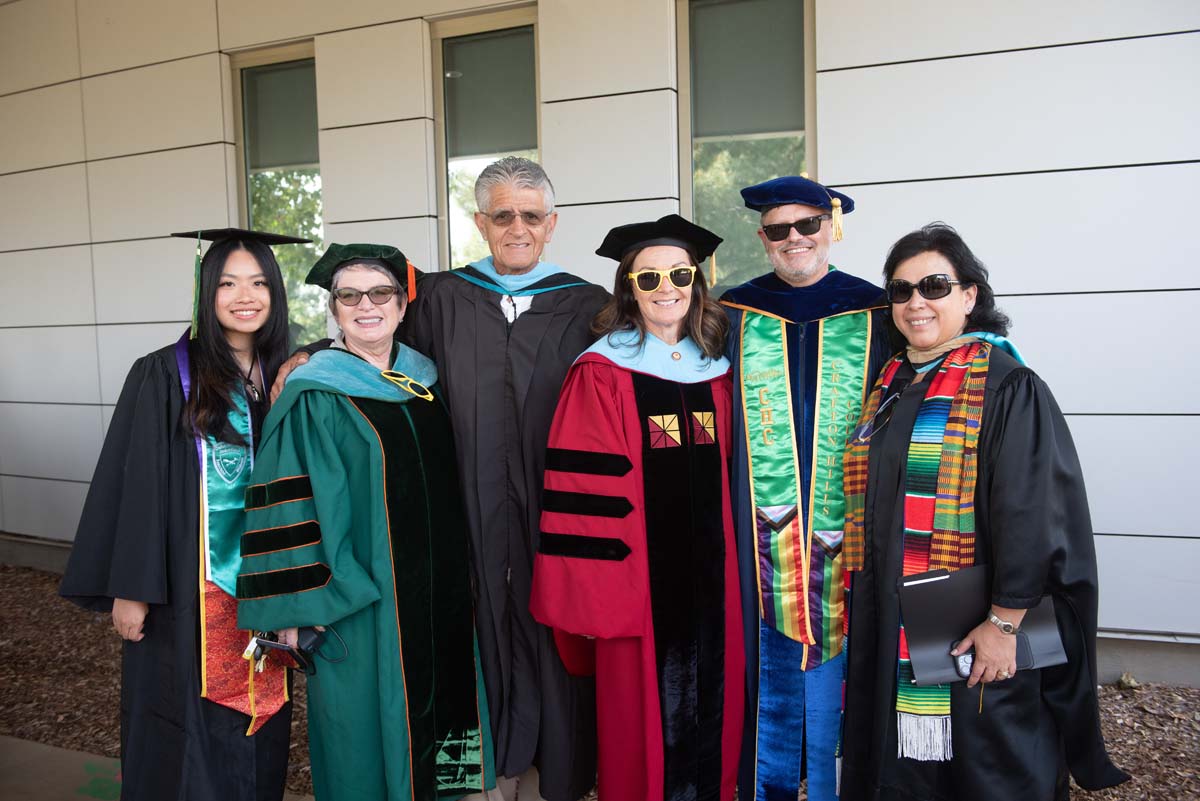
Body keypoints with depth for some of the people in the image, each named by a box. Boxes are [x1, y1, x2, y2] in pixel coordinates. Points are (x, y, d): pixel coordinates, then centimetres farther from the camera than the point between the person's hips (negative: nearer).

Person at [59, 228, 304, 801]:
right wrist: (130, 589, -11)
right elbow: (137, 485, -9)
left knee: (258, 715, 13)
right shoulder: (166, 375, -8)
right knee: (191, 724, 5)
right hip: (190, 583, -4)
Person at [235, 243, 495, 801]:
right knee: (368, 716, 6)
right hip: (360, 596, -5)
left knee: (439, 698, 17)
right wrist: (303, 605, -15)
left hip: (441, 589, 6)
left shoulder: (425, 378, 7)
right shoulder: (314, 396, -10)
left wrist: (460, 576, 14)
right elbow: (291, 507, -12)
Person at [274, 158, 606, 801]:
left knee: (553, 649, 10)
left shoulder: (588, 308, 2)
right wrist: (306, 357, 2)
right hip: (473, 523, 1)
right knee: (487, 645, 9)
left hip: (558, 519, 0)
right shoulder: (442, 299, 5)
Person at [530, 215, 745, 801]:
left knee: (711, 703, 15)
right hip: (637, 572, -4)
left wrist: (730, 564, 11)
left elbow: (727, 474, 14)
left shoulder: (715, 368, 8)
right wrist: (596, 587, -16)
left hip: (708, 572, 5)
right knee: (640, 711, 8)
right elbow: (583, 490, -12)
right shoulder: (602, 373, -9)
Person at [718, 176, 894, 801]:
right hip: (762, 532, 1)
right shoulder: (734, 315, 5)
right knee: (769, 674, 12)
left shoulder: (874, 314, 2)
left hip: (844, 532, -1)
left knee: (834, 679, 8)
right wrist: (727, 524, 4)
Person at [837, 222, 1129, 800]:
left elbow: (1035, 516, -17)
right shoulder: (889, 387, 9)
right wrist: (863, 604, 13)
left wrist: (1005, 622, -18)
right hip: (887, 626, 6)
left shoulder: (1008, 388, -12)